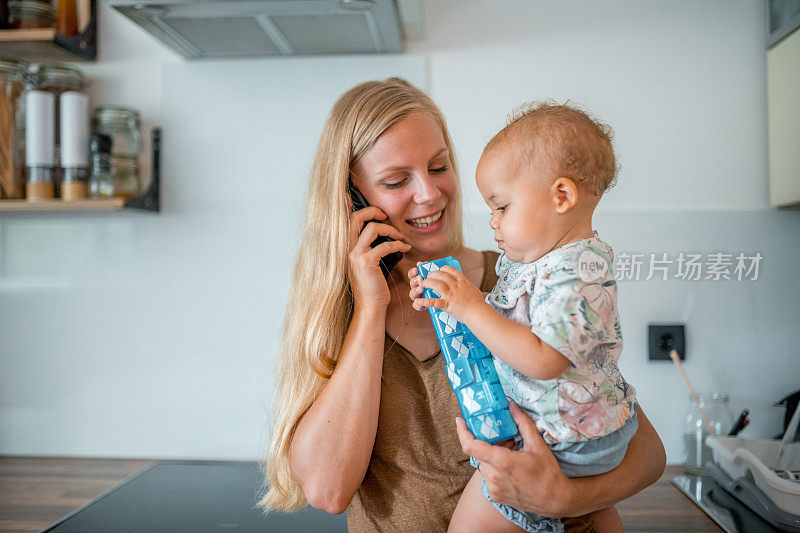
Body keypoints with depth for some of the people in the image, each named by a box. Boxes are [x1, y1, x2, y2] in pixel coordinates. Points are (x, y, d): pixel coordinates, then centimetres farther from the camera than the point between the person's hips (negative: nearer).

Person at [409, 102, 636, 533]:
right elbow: (507, 320, 10)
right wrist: (450, 301, -5)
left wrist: (471, 308, -31)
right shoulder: (532, 256, 3)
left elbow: (543, 360, -35)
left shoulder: (575, 275, -28)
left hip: (566, 443, -10)